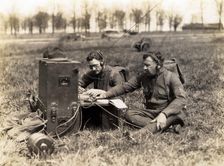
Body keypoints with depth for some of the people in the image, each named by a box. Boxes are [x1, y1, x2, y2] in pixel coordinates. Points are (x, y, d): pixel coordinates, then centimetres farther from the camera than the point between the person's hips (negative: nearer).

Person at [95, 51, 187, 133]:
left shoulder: (171, 77, -10)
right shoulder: (143, 76, 4)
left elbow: (181, 98, -21)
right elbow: (125, 86, 4)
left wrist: (164, 114, -36)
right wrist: (106, 94, -11)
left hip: (168, 112, -5)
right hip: (151, 112, 5)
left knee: (177, 113, -38)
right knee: (129, 114, -20)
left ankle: (144, 132, -55)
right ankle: (165, 127, -33)